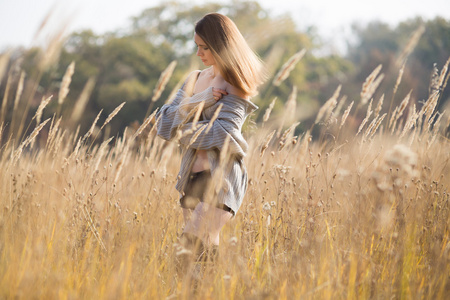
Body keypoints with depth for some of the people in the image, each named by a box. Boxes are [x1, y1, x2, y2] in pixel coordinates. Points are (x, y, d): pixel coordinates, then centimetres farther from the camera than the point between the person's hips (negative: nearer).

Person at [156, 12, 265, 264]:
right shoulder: (196, 80, 15)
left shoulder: (235, 86, -4)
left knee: (193, 246, -21)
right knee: (208, 252, 11)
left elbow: (222, 135, -16)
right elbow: (164, 123, 4)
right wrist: (198, 101, -12)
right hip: (191, 178, 7)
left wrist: (181, 131, -2)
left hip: (220, 179, -7)